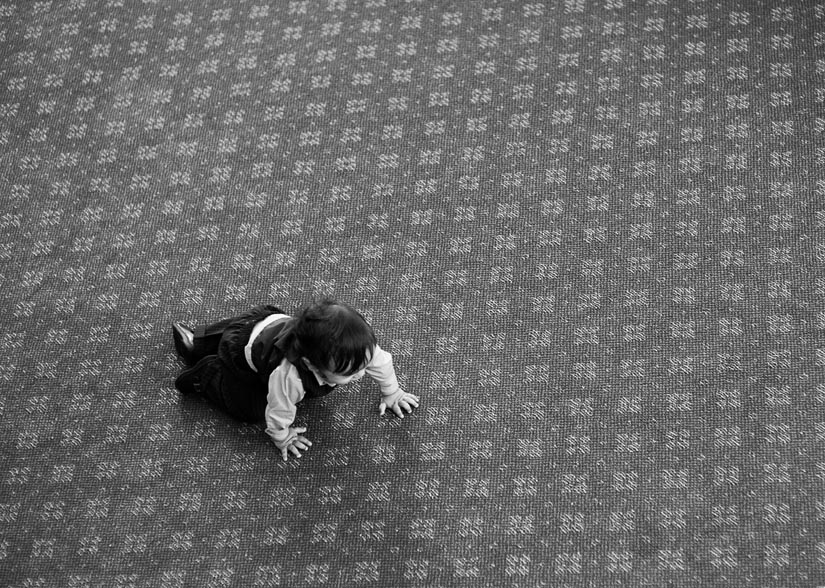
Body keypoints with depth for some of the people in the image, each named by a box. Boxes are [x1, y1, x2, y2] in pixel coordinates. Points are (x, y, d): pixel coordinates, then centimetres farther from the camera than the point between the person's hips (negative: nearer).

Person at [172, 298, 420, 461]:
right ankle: (207, 373, 17)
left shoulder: (357, 345, -37)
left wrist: (392, 393, 2)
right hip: (240, 351, -6)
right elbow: (278, 413, -29)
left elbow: (381, 362, -14)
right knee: (249, 409, -5)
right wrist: (282, 437, -9)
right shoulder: (289, 376, -48)